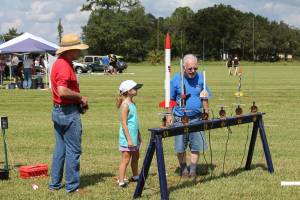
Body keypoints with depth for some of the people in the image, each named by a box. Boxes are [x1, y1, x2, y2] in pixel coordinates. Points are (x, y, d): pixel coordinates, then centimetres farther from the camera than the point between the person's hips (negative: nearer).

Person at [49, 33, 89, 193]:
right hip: (68, 112, -10)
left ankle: (55, 183, 20)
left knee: (60, 148, 15)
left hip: (58, 110, 10)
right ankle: (72, 185, 4)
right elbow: (62, 91, -31)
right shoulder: (65, 66, -20)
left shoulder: (59, 63, 13)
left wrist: (79, 102, 12)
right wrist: (80, 97, -16)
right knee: (73, 150, -2)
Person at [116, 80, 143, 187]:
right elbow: (124, 123, -19)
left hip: (134, 136, 9)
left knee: (135, 156, 18)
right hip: (127, 138, -9)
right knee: (126, 159, -5)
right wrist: (129, 139, -21)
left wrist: (139, 135, 21)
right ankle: (121, 181, -1)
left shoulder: (132, 103, 11)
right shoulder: (125, 104, -16)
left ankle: (135, 176, 33)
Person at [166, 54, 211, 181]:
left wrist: (206, 113, 4)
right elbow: (170, 99, 2)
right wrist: (169, 115, -4)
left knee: (196, 145, 0)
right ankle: (183, 168, 22)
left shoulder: (200, 78, 1)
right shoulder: (176, 79, -4)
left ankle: (193, 171, 10)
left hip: (196, 118, 1)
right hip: (180, 118, -1)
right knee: (180, 147, 3)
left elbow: (204, 98, 9)